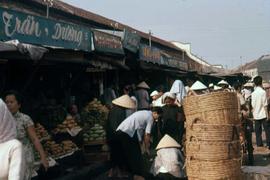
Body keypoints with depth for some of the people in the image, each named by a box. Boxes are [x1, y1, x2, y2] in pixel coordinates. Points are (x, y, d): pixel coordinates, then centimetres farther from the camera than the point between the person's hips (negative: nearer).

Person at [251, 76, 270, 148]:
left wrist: (253, 115, 12)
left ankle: (259, 144, 9)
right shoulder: (263, 92, -9)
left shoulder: (253, 93, 2)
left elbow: (252, 106, 3)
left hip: (256, 115, 4)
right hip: (263, 115, -4)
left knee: (258, 131, 8)